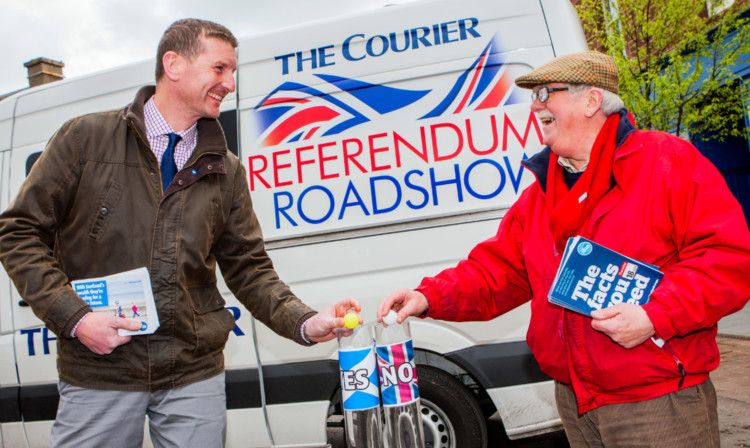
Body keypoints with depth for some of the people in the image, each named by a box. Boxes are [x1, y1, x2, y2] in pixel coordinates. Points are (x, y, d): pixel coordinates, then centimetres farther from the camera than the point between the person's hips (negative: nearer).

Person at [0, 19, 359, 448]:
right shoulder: (86, 137, -2)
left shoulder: (226, 171, 5)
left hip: (196, 375, 2)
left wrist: (305, 323, -10)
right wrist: (74, 316, -11)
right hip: (98, 372, -1)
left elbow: (249, 269, 6)